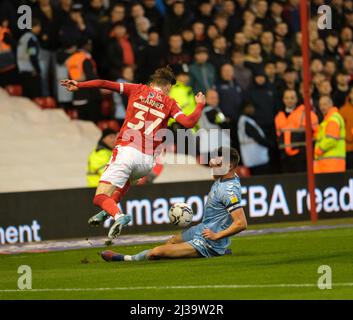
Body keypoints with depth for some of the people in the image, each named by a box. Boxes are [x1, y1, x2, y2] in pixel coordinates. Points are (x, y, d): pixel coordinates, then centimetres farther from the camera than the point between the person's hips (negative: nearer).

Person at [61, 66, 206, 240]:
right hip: (147, 161, 3)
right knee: (127, 176, 39)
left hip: (126, 150, -3)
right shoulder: (169, 103, 10)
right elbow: (188, 122, -4)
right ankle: (109, 211, 23)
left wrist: (79, 85, 16)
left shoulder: (138, 90, 12)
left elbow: (104, 84, 7)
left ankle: (118, 215, -35)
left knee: (100, 198, -5)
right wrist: (200, 105, 14)